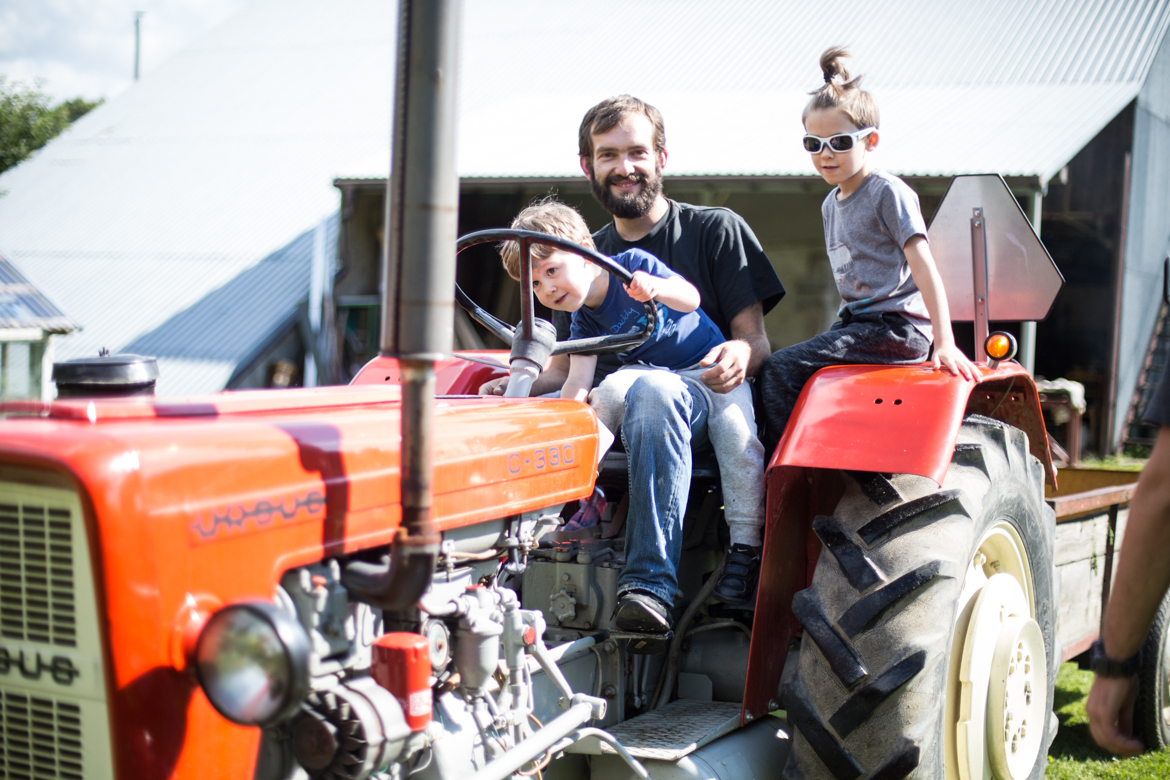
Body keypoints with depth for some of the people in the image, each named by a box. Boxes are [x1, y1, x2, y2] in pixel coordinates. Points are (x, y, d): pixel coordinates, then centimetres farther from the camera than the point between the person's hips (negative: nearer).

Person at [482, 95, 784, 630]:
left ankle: (650, 583, -46)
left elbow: (756, 340, 3)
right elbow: (566, 368, 18)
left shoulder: (715, 230, 9)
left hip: (698, 402, -4)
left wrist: (740, 355, -23)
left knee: (652, 389, -40)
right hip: (605, 411, 4)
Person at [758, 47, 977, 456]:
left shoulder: (888, 192, -9)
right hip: (856, 322, 9)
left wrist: (945, 343, -23)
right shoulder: (831, 204, 16)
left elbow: (924, 267, -16)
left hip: (896, 326, -9)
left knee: (781, 370, -20)